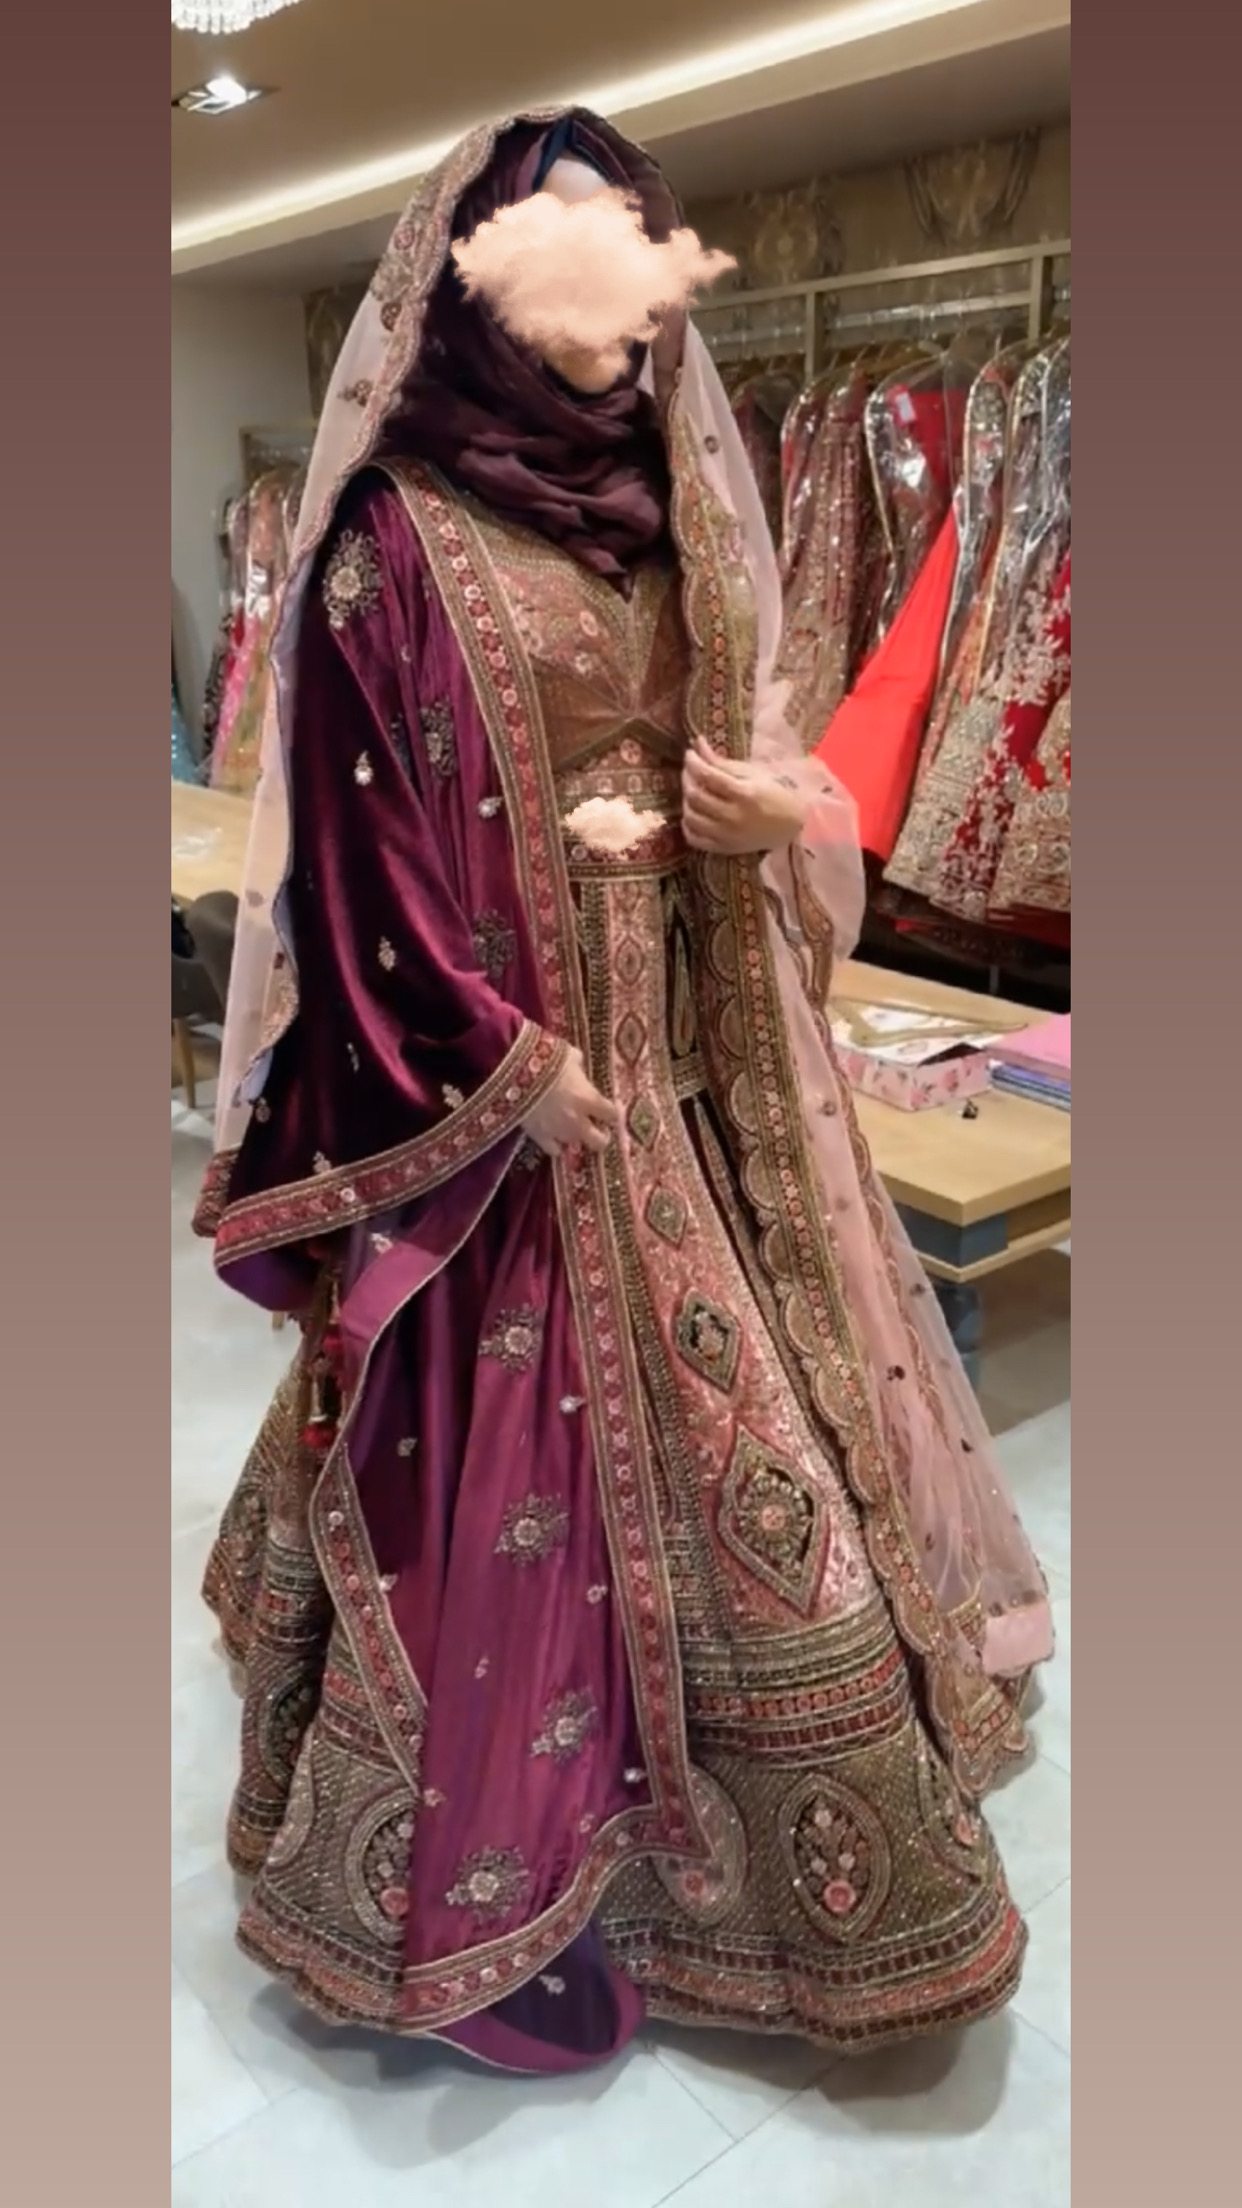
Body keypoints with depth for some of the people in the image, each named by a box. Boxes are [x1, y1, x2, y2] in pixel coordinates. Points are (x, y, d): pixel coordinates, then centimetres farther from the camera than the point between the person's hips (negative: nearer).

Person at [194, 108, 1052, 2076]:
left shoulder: (665, 522, 13)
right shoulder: (397, 533, -8)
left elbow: (761, 749, 16)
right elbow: (356, 838, -12)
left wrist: (781, 820, -7)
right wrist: (502, 1066, -14)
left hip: (688, 1065, 7)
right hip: (496, 1079, -7)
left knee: (741, 1436, 15)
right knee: (513, 1466, 2)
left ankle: (732, 1836, 39)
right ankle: (475, 1890, 25)